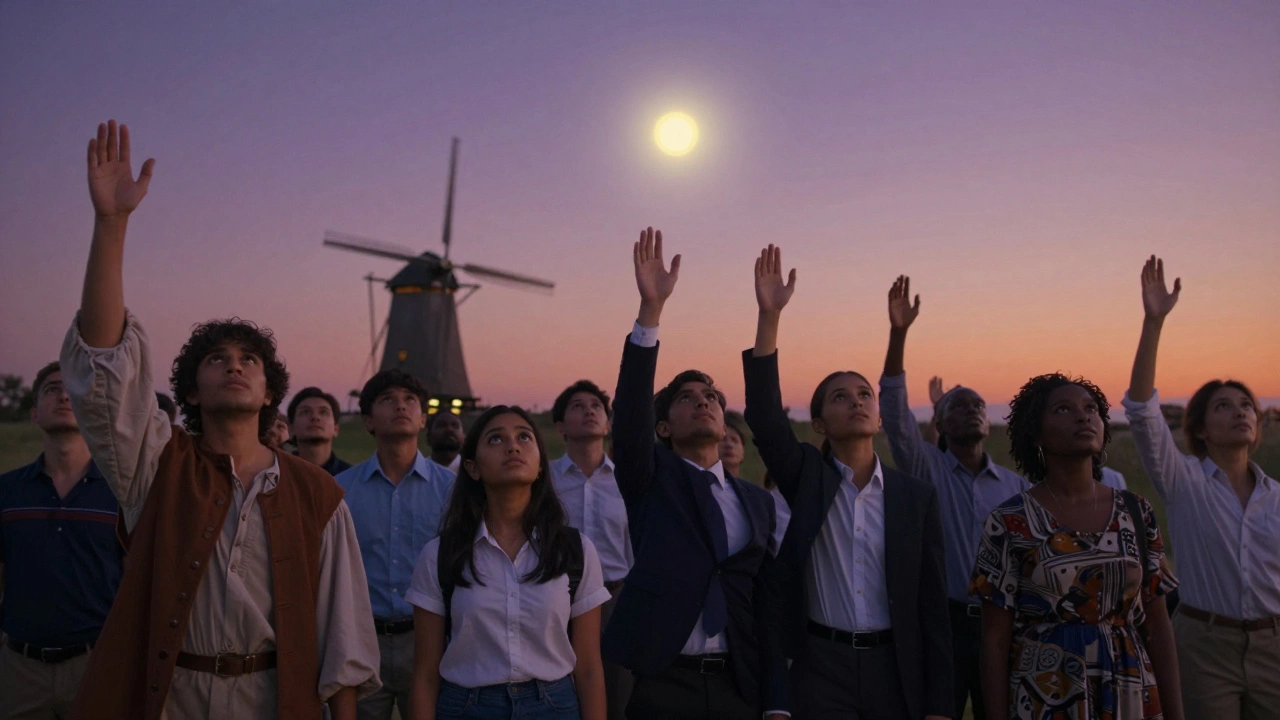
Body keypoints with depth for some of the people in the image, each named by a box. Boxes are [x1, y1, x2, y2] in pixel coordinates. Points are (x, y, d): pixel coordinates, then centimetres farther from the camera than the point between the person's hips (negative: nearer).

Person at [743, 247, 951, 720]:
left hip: (896, 667, 2)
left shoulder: (916, 496, 1)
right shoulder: (806, 476, -2)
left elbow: (932, 601, 1)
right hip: (822, 666, -1)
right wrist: (769, 315, -26)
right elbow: (764, 417, -19)